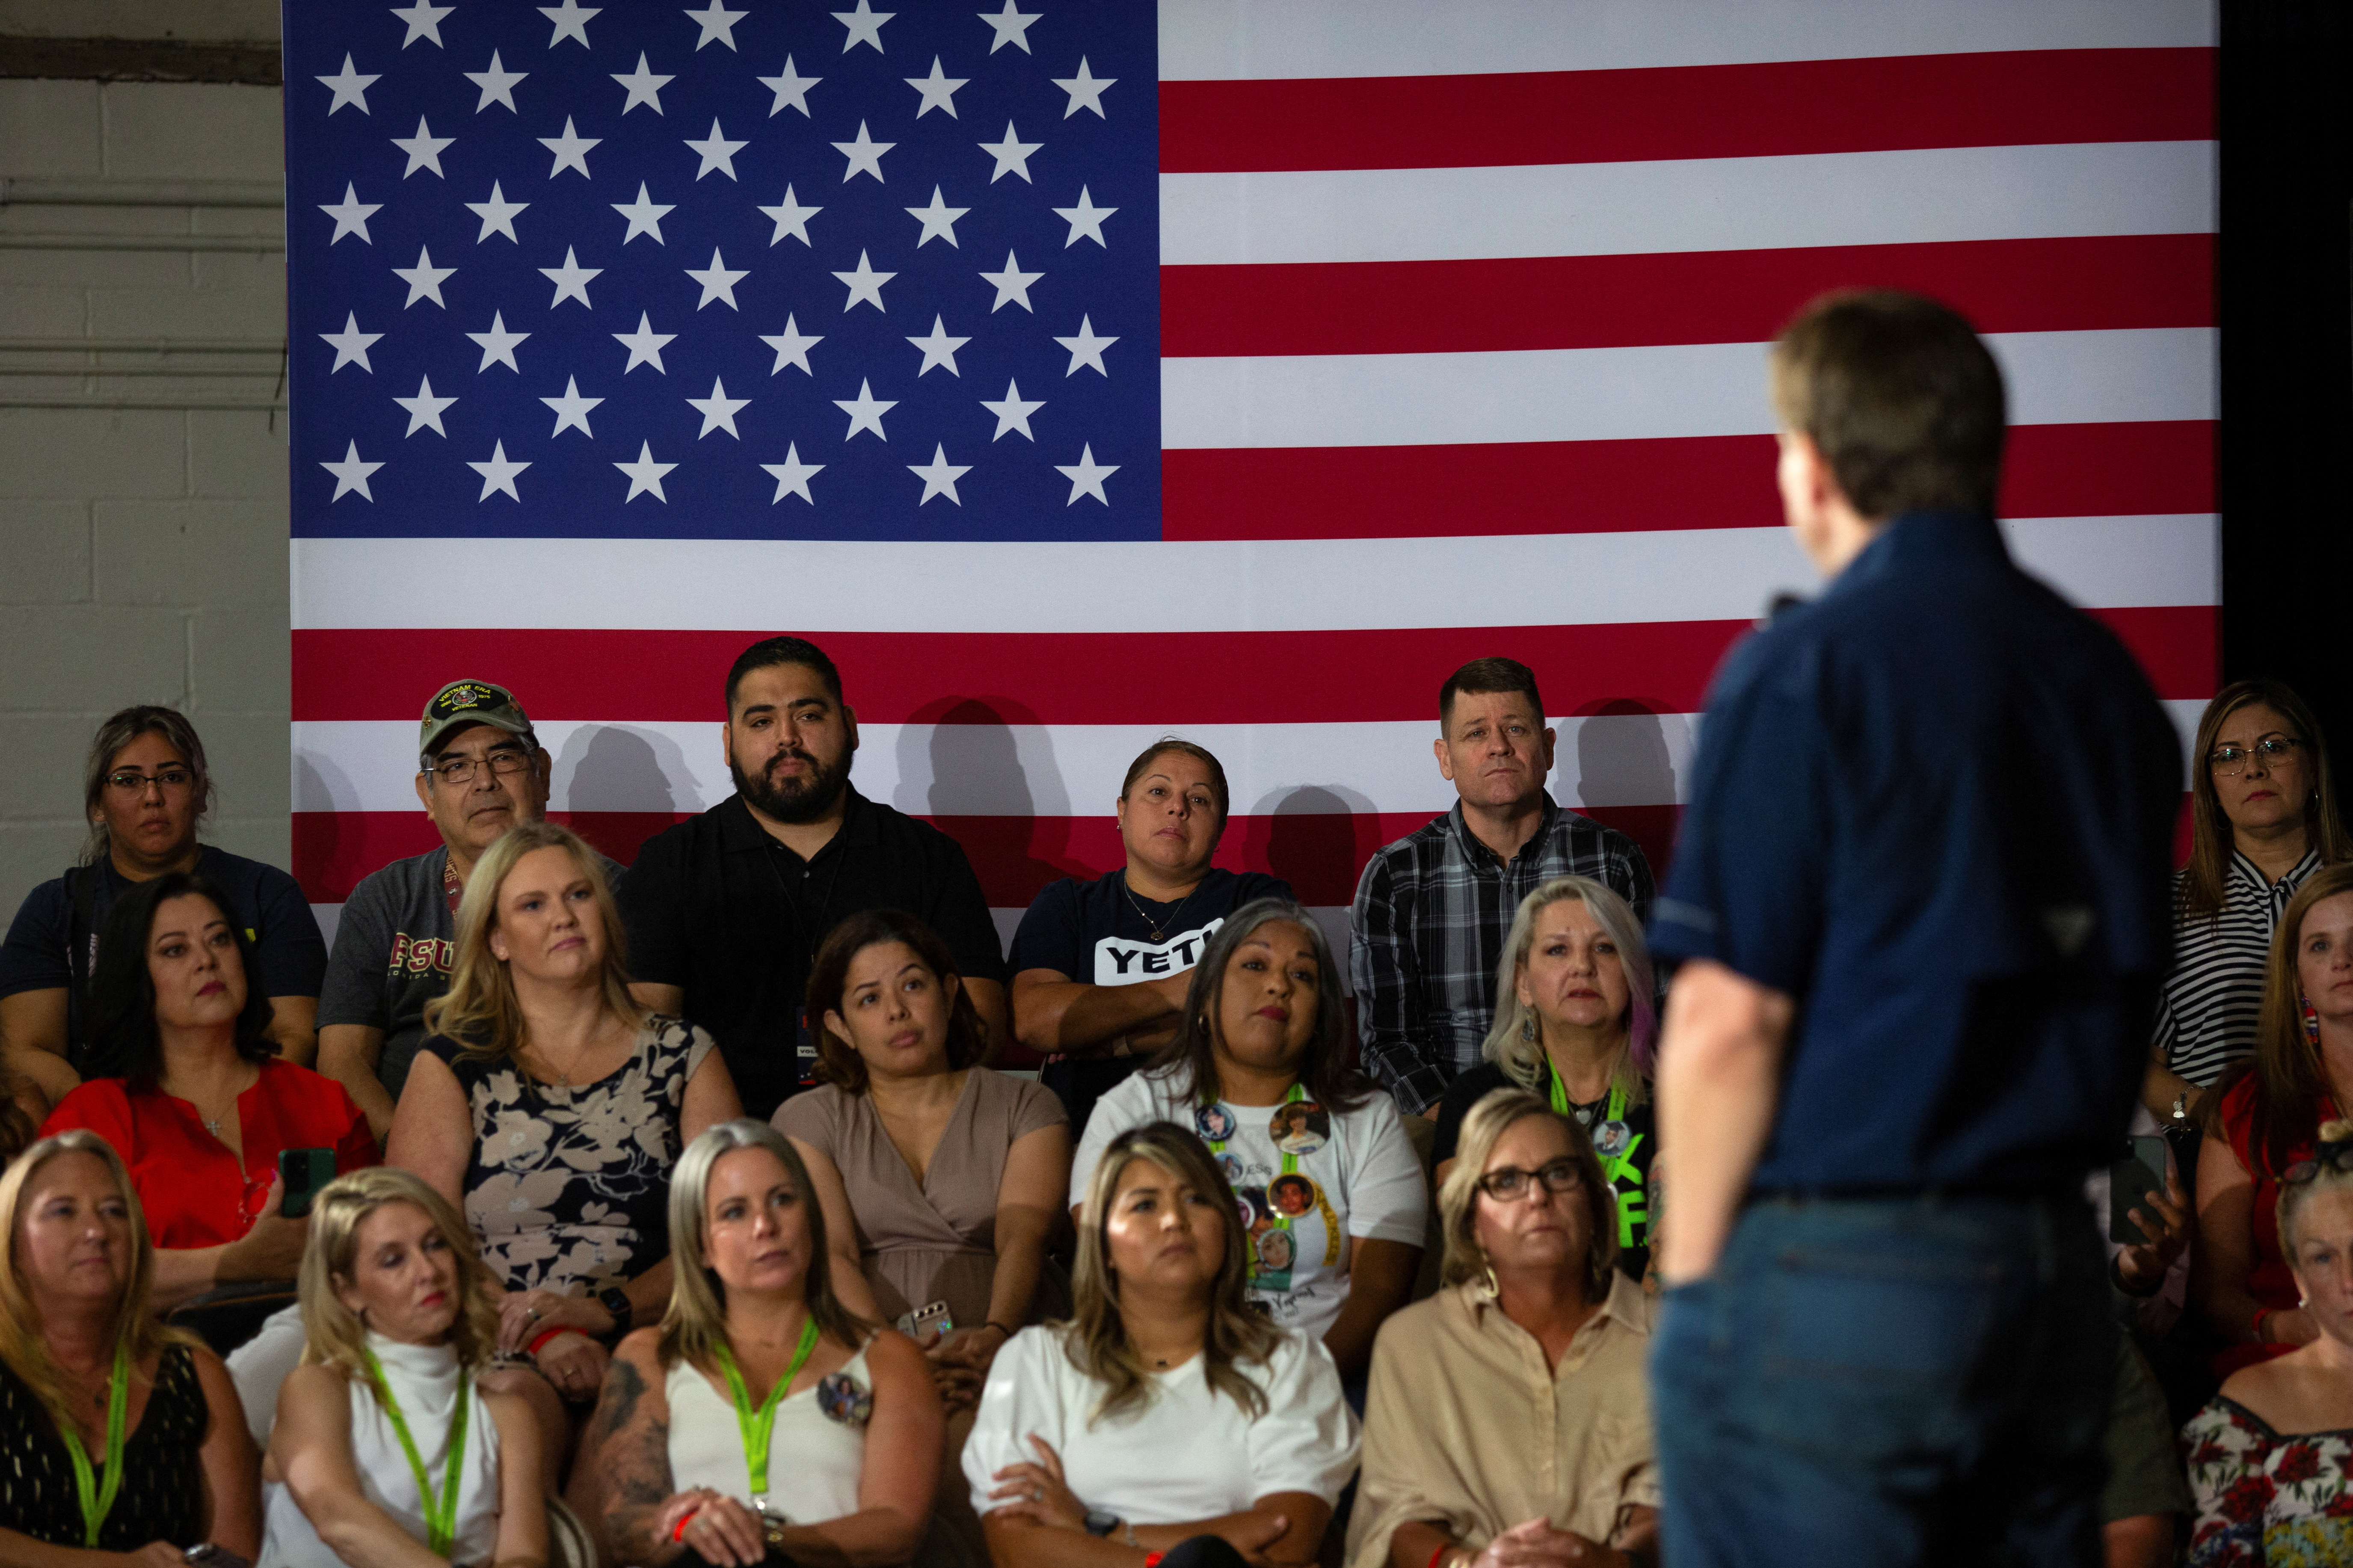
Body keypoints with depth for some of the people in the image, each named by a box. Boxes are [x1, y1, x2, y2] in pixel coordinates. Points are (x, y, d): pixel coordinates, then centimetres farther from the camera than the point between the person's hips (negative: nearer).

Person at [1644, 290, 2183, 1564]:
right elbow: (2129, 991, 13)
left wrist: (1689, 1270, -4)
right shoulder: (2109, 679, 10)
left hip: (1832, 1274, -6)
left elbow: (1729, 1021, -13)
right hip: (2054, 1266, 7)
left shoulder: (1802, 672, -10)